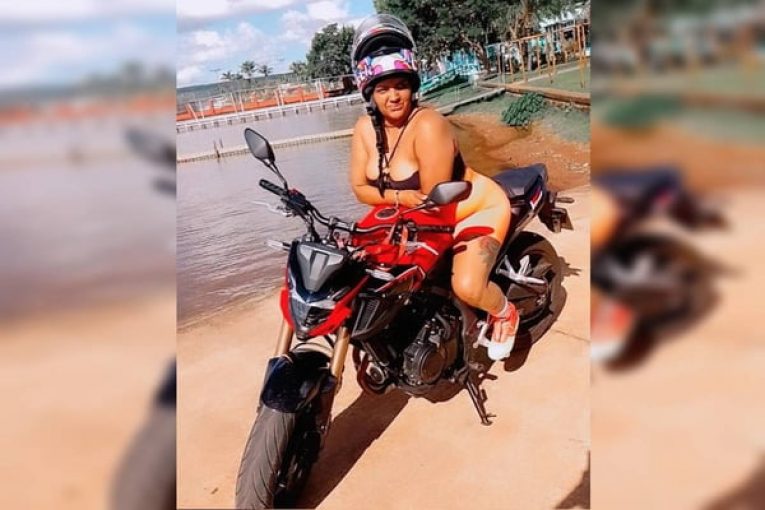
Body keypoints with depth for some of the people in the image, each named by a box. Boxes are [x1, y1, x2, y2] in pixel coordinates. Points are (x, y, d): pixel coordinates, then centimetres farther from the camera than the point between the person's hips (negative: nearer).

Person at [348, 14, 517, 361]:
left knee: (466, 286, -27)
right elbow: (360, 187, -6)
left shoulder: (428, 126, -28)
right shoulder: (365, 128, -7)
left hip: (477, 207, -7)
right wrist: (402, 197, -23)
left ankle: (505, 313, 8)